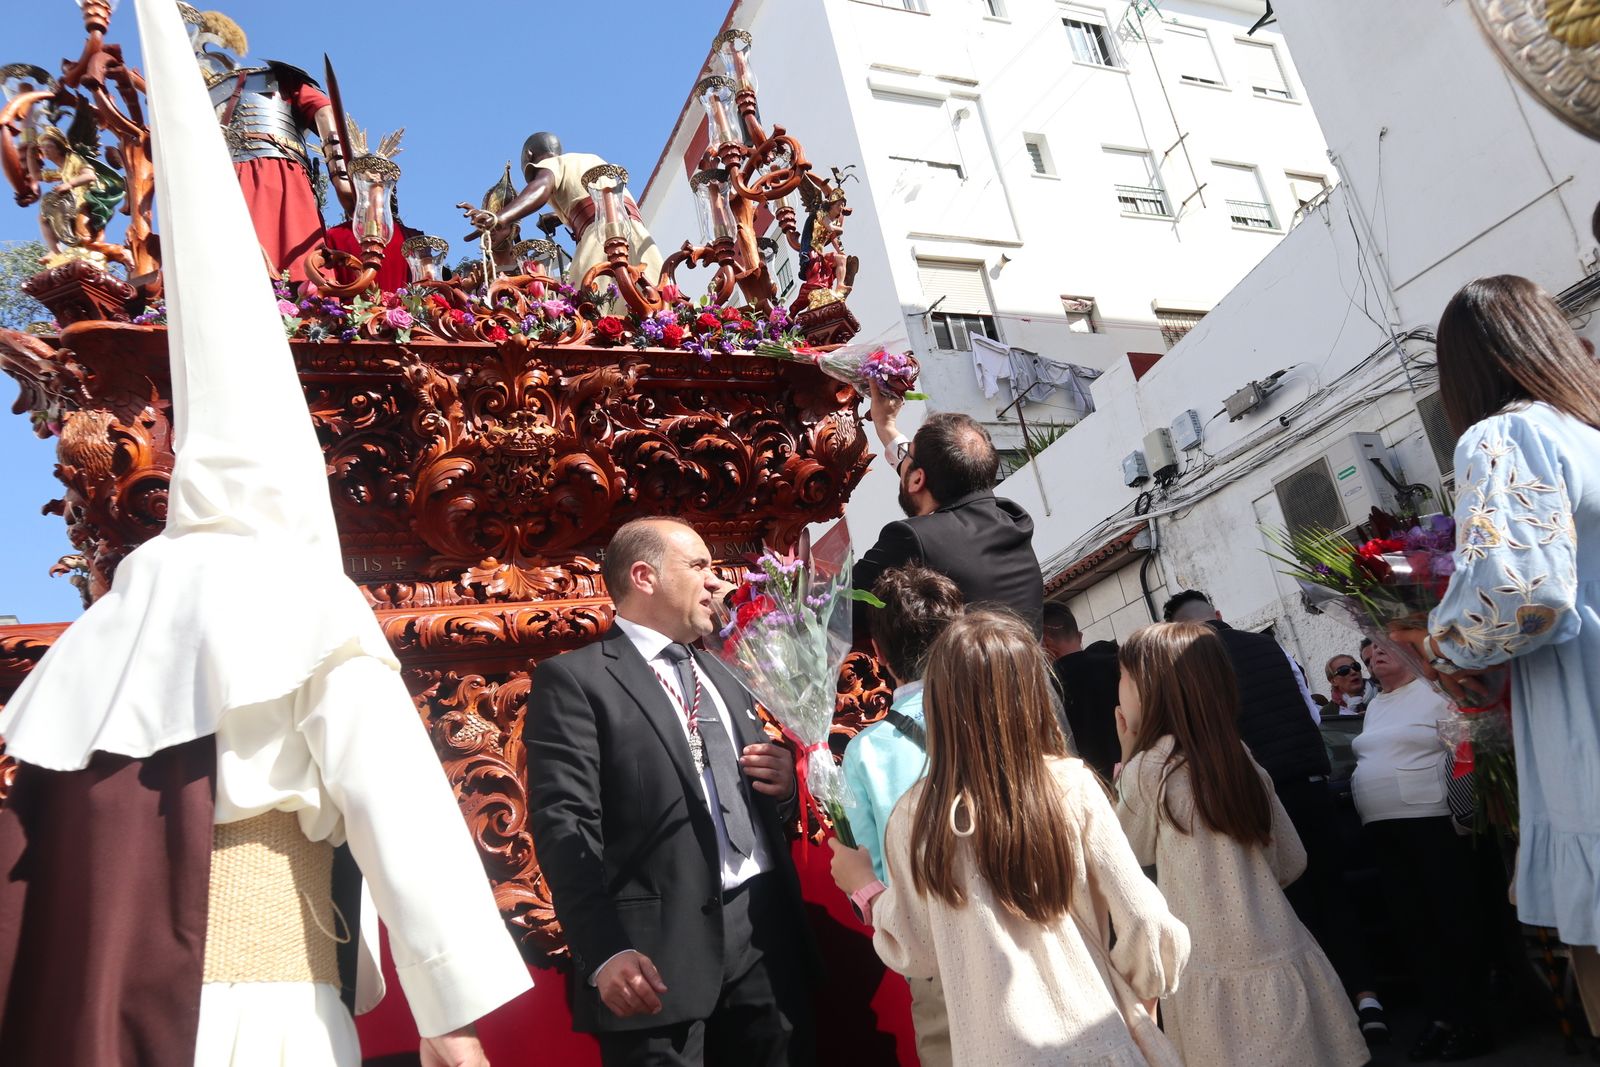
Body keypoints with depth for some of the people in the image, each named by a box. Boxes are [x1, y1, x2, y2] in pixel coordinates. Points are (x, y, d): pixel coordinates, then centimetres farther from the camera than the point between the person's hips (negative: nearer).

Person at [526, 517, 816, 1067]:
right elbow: (563, 825, -12)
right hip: (662, 948, -6)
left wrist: (782, 786, 2)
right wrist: (606, 952, -21)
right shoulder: (574, 679, -3)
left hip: (765, 932, 6)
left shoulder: (722, 675, 19)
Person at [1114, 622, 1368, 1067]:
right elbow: (1292, 863, 12)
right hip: (1285, 963, 5)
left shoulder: (1149, 768, -12)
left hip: (1215, 979, -5)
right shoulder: (1239, 757, 4)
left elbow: (1130, 853, 7)